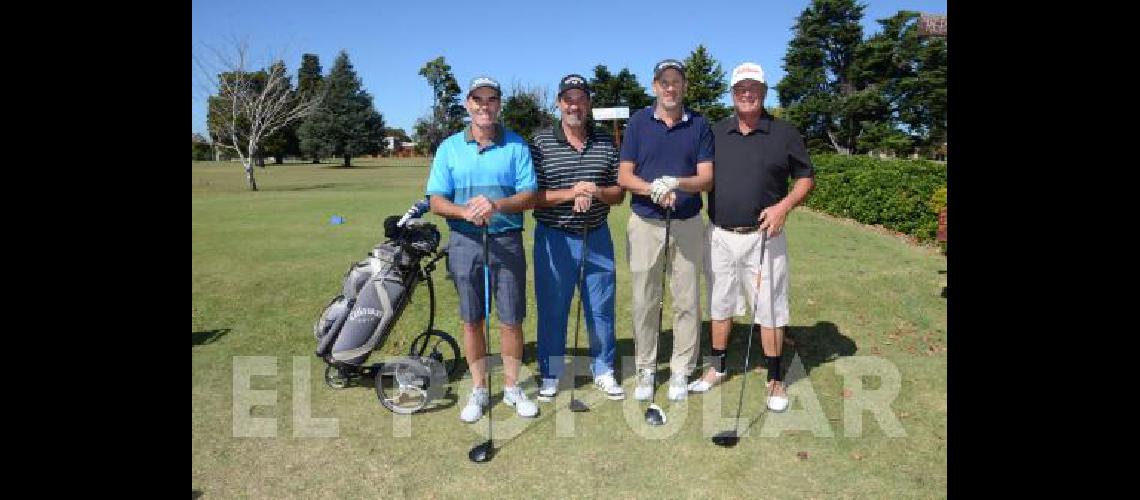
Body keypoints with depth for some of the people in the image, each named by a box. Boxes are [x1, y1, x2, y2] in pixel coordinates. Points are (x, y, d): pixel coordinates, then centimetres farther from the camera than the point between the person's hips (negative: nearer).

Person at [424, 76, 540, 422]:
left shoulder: (516, 146, 2)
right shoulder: (449, 148, 5)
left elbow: (530, 196, -4)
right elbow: (436, 202, 1)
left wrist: (497, 205, -22)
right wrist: (466, 212, -20)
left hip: (507, 241, -1)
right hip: (464, 242, 1)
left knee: (511, 321, 4)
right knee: (471, 322, 9)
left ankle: (512, 387, 23)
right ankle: (479, 389, 25)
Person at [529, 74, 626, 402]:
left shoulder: (606, 143, 6)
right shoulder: (540, 143, -2)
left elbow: (619, 193, 8)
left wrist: (596, 191, -13)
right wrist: (570, 193, -18)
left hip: (597, 237, 2)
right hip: (554, 238, -2)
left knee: (601, 308, 10)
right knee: (552, 308, 8)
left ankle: (604, 372, 28)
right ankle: (550, 375, 24)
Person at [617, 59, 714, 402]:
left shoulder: (699, 125, 3)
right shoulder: (638, 122, 3)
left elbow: (707, 179, -3)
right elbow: (624, 176, -1)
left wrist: (674, 183, -22)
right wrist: (653, 189, -20)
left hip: (687, 223, 0)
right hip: (645, 223, 0)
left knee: (686, 300, 5)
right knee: (644, 301, 5)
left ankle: (681, 371, 20)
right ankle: (646, 370, 19)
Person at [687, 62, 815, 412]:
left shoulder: (784, 133, 1)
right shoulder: (715, 132, 9)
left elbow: (806, 178, 4)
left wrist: (784, 206, -12)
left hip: (763, 236, -3)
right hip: (719, 235, 3)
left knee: (770, 308, 3)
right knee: (719, 304, 14)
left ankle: (775, 379, 18)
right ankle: (717, 367, 31)